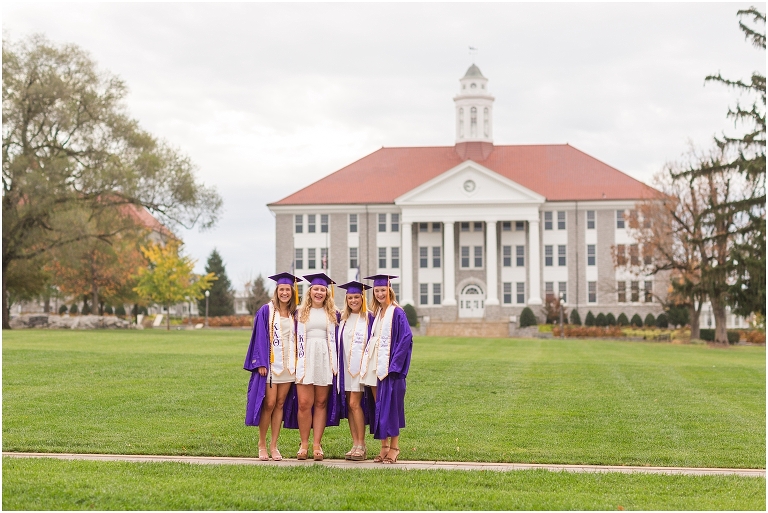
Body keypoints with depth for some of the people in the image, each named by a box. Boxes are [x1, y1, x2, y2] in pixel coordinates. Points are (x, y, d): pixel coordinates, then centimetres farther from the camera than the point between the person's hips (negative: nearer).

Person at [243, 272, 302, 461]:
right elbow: (260, 338, -6)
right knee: (269, 404, -7)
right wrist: (261, 363, -13)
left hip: (288, 364, 4)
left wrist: (297, 362, 6)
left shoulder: (294, 314, 9)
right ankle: (262, 444, 7)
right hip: (270, 364, -4)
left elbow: (297, 338, 13)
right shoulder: (266, 311, -3)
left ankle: (273, 445, 10)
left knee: (280, 404, 5)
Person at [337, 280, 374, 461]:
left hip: (361, 365, -5)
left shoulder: (369, 318, -3)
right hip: (346, 365, 6)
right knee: (349, 405, 4)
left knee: (354, 404, -12)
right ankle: (355, 444, 8)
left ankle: (361, 446, -7)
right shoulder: (343, 319, 12)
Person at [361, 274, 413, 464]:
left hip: (389, 366, -7)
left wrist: (394, 364, -18)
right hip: (374, 366, 7)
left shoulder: (397, 313, -7)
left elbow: (406, 338, -13)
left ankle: (394, 447, 2)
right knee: (378, 407, 7)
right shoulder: (376, 314, 15)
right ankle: (384, 446, 12)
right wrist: (367, 362, 7)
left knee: (390, 405, -5)